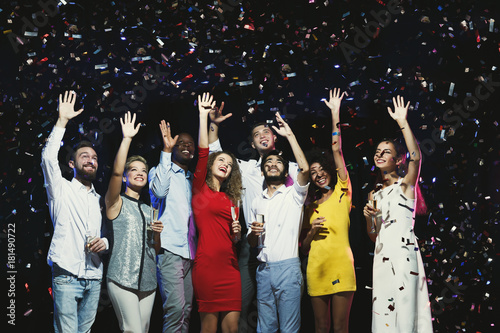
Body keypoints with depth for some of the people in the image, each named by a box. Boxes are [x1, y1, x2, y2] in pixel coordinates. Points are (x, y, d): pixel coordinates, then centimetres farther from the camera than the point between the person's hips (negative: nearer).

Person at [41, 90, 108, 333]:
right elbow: (49, 158, -10)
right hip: (67, 275, -5)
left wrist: (104, 243, 1)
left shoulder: (100, 200, 21)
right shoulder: (62, 189, 6)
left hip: (94, 278, 5)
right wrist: (62, 121, -12)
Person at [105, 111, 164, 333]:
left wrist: (157, 233, 0)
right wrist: (127, 139, -21)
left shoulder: (148, 210, 18)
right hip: (122, 280, -6)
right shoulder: (116, 203, 2)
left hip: (148, 281, 6)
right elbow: (116, 172, -17)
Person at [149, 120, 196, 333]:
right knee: (175, 308, -17)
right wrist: (166, 151, -17)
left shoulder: (192, 180, 22)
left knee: (187, 309, 6)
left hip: (190, 252, 7)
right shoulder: (160, 171, 4)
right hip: (170, 250, -6)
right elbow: (159, 190, -17)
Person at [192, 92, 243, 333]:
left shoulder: (231, 199, 20)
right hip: (206, 265, -5)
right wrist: (203, 116, -5)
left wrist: (237, 234, 4)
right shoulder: (200, 190, 7)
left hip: (229, 266, 5)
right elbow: (203, 152, -4)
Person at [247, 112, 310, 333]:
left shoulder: (294, 195, 5)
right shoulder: (257, 202, 18)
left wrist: (290, 135, -10)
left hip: (287, 267, -4)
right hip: (263, 269, 5)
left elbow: (305, 168, -16)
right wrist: (253, 233, -3)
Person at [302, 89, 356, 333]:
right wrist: (311, 232, -3)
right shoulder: (311, 207, 16)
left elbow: (336, 150, 0)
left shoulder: (342, 193, 7)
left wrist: (335, 114, -1)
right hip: (316, 269, 4)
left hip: (341, 266, -3)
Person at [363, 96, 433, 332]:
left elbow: (416, 157, -20)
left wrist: (402, 122, -21)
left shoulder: (405, 185, 1)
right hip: (381, 256, 6)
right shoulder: (375, 194, 17)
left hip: (403, 254, -6)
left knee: (403, 313, -10)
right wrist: (369, 216, -2)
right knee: (383, 312, 5)